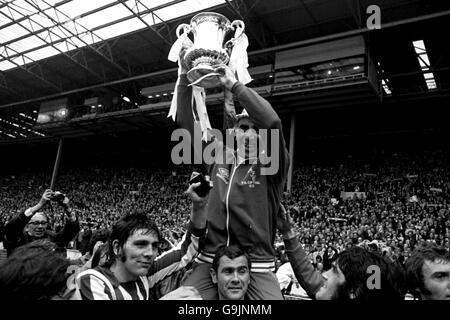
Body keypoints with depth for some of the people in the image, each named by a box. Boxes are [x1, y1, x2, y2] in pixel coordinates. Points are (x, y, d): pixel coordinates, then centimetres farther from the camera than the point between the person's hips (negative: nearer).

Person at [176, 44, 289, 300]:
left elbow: (272, 121, -21)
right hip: (210, 261, 3)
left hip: (256, 264, -3)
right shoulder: (219, 155, 10)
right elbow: (186, 122, 9)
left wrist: (234, 84, -16)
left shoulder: (271, 164, -2)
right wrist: (185, 76, 1)